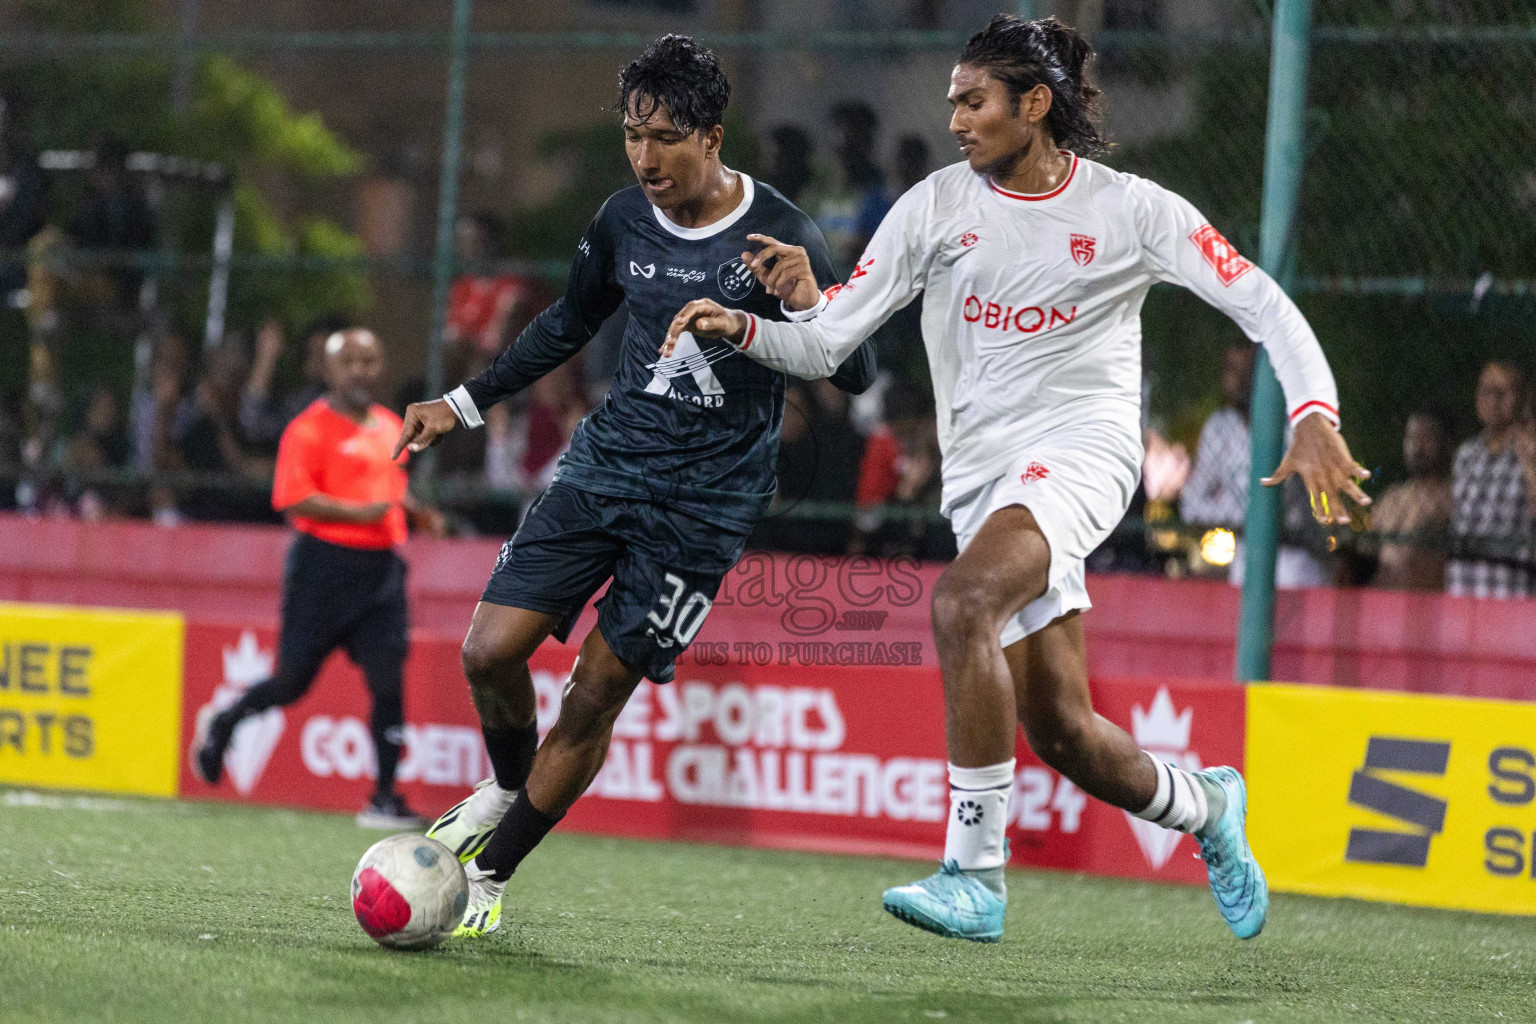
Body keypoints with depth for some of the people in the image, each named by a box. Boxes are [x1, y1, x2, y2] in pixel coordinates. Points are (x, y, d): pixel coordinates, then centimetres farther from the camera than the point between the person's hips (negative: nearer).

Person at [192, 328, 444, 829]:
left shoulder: (390, 426, 15)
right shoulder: (309, 429, -9)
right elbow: (294, 499, -18)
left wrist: (414, 510, 11)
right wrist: (359, 513, -26)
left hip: (380, 566, 6)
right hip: (324, 563, -6)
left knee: (387, 680, -4)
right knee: (293, 680, 3)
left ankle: (385, 799, -1)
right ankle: (221, 725, 33)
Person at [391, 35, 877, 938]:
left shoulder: (780, 238, -13)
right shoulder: (624, 222, 1)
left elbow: (856, 374, -12)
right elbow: (570, 324, 19)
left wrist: (807, 305, -32)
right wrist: (465, 404, 20)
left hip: (706, 505, -4)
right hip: (608, 462, 4)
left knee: (598, 693, -5)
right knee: (491, 652, -8)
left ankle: (489, 876, 10)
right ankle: (509, 789, 24)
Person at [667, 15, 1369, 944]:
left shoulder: (1130, 209, -3)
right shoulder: (936, 206, 5)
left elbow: (1265, 306, -2)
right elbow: (825, 343, 4)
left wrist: (1315, 417, -17)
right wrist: (742, 329, -15)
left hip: (1080, 447, -4)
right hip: (981, 472, 5)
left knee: (962, 600, -33)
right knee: (1060, 733, 2)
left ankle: (975, 874, -30)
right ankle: (1203, 805, 36)